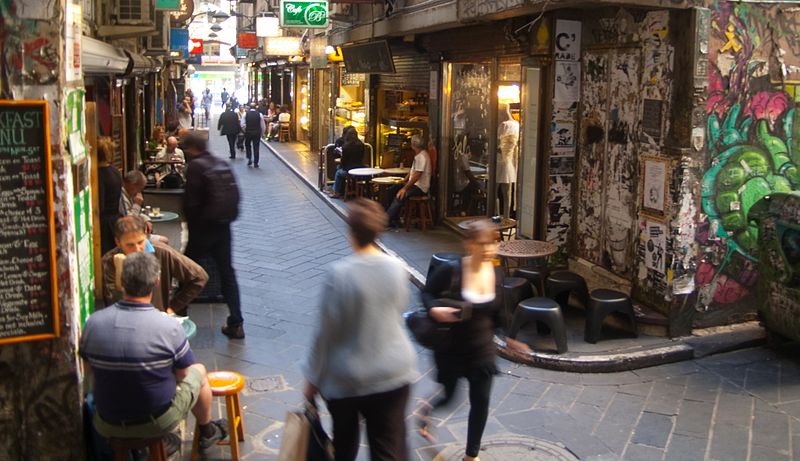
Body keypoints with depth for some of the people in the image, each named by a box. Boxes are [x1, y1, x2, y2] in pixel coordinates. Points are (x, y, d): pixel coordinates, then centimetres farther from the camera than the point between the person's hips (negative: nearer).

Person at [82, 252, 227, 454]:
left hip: (107, 426, 3)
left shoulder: (93, 322, -15)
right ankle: (208, 432, 46)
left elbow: (89, 370, 1)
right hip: (158, 424, -3)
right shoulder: (170, 327, -24)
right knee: (199, 371, 23)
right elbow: (181, 375, -9)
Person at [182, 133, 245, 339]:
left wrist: (190, 223, -2)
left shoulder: (195, 167, -14)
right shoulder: (223, 165, 6)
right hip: (223, 228, 6)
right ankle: (235, 324, 10)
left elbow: (191, 201, -17)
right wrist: (227, 216, 13)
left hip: (202, 229, -6)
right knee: (227, 272, 10)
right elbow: (236, 195, 8)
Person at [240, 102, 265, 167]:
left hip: (248, 132, 0)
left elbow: (242, 124, -8)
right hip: (257, 133, 0)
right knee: (256, 148, 6)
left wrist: (245, 130, 6)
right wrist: (261, 134, 8)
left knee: (248, 145, 22)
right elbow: (262, 126, -3)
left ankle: (249, 159, 9)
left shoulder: (246, 114, -5)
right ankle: (255, 163, 6)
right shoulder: (259, 114, -5)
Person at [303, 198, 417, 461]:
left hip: (347, 378, -3)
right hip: (394, 372, 3)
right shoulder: (396, 268, -6)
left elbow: (325, 332, -14)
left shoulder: (340, 274, -21)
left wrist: (312, 377, -1)